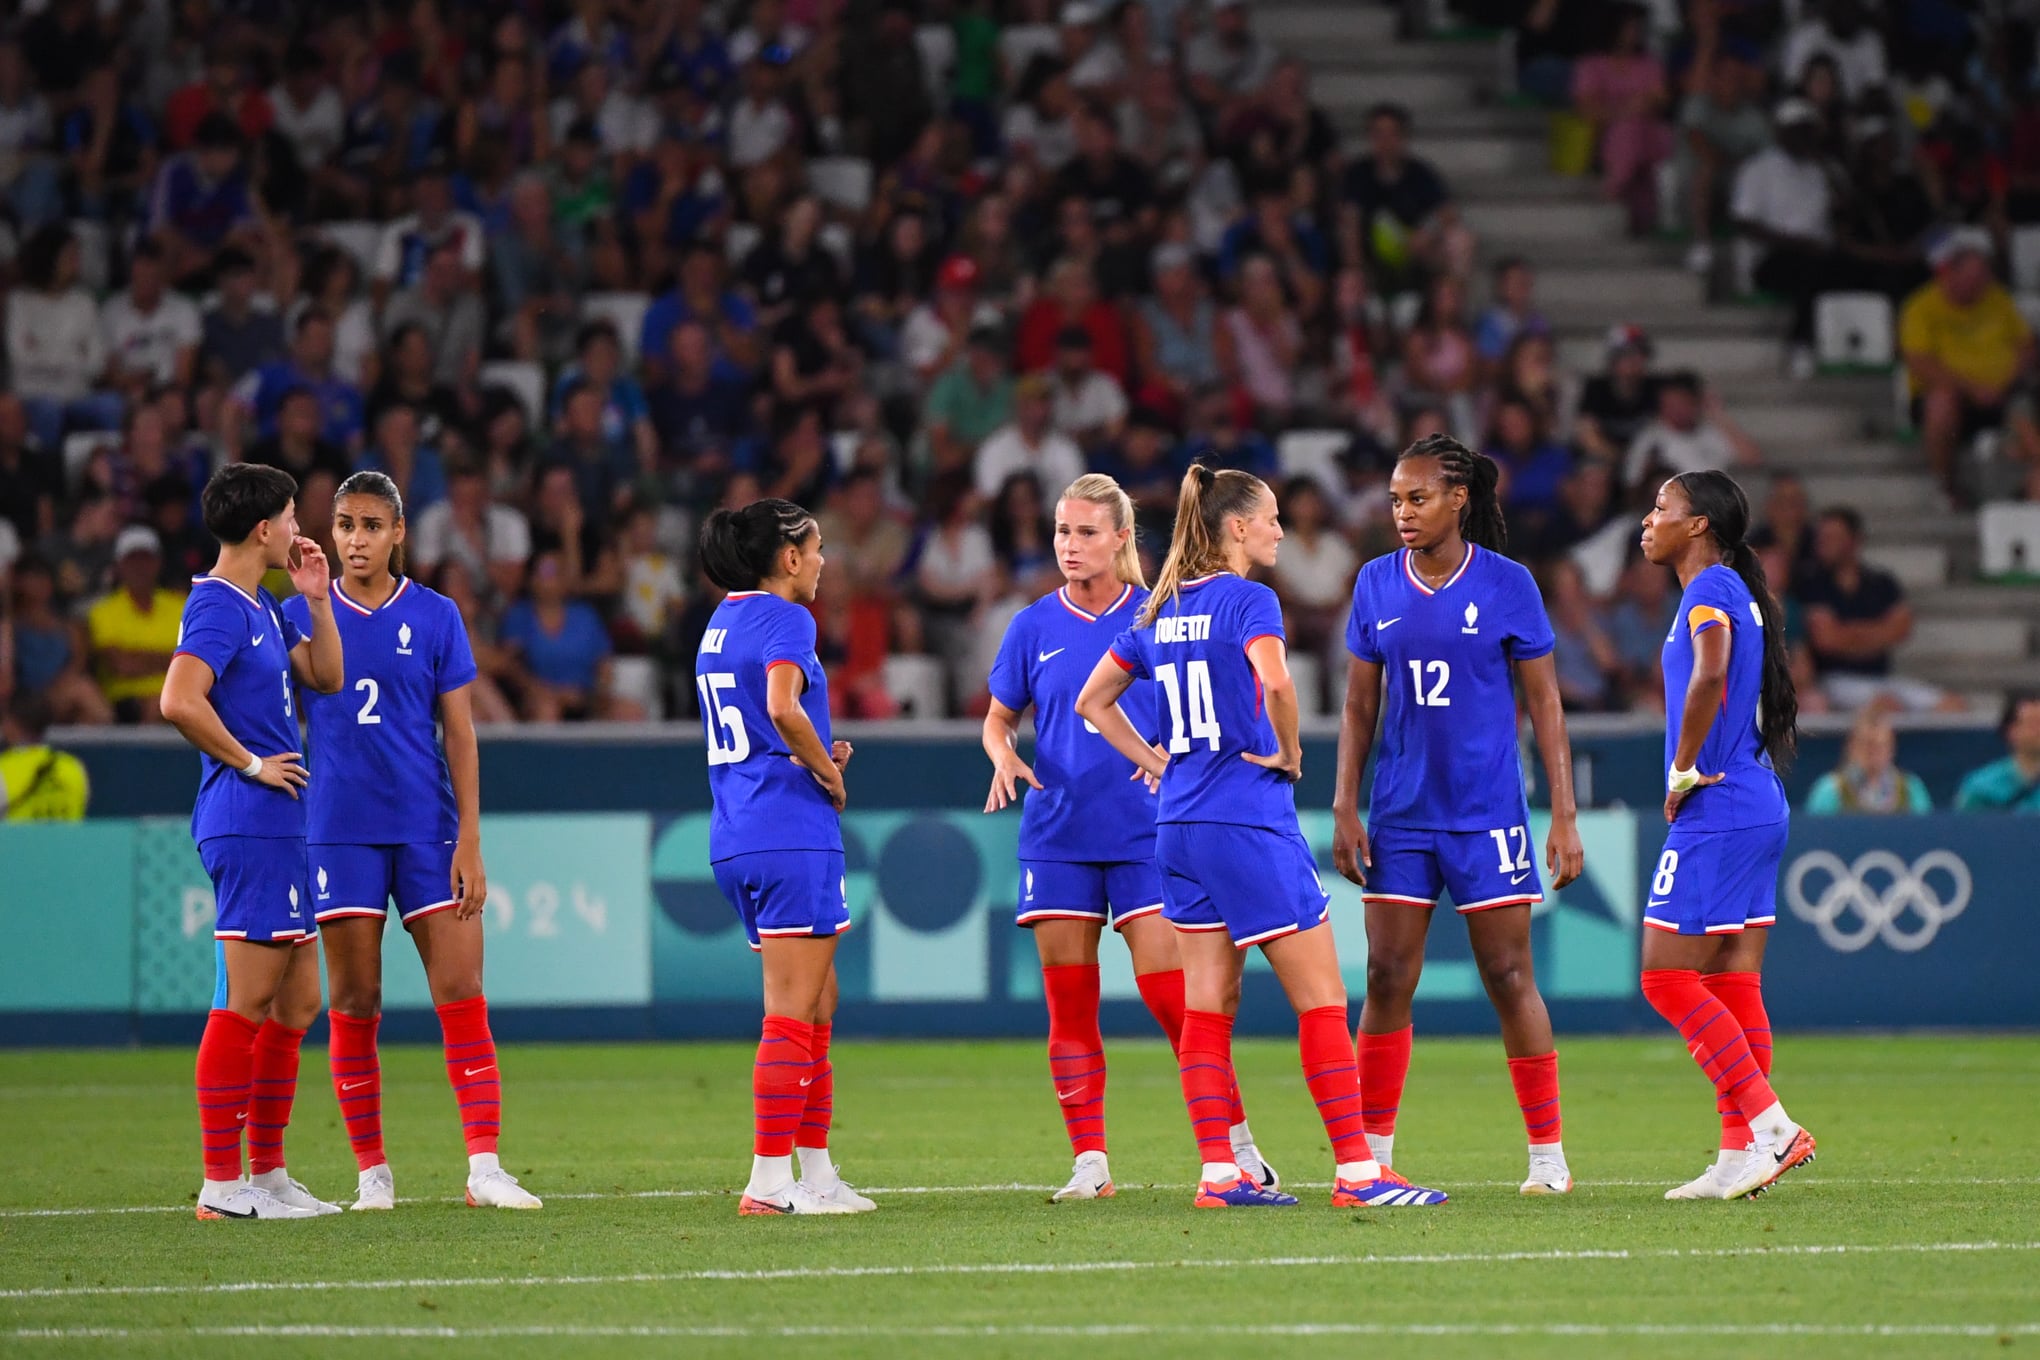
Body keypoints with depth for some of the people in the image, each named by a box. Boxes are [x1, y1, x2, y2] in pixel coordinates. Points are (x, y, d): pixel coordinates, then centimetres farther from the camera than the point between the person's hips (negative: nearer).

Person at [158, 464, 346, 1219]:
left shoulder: (262, 609, 17)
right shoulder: (217, 606, -13)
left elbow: (326, 677, 23)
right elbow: (180, 700, -26)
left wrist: (318, 599, 11)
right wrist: (249, 762, -17)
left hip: (280, 830, 10)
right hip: (248, 825, -10)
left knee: (296, 1002, 12)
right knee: (249, 1001, -10)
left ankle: (267, 1172, 18)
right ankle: (222, 1182, -9)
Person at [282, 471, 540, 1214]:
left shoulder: (435, 616, 4)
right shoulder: (301, 616, 5)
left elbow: (460, 734, 4)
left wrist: (470, 840, -3)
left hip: (427, 830, 0)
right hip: (338, 832, 0)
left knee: (461, 993, -7)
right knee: (353, 1004, 3)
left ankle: (484, 1166, -8)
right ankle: (372, 1172, 11)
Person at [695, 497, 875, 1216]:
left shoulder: (722, 622, 18)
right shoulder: (783, 619, -10)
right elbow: (782, 707, -26)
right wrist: (828, 771, -11)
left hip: (736, 835, 9)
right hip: (791, 832, -9)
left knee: (816, 1007, 15)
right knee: (794, 1014, -6)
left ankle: (817, 1173, 17)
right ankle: (768, 1179, -8)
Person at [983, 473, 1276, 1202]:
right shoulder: (1034, 627, 5)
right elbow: (998, 718, 15)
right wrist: (1004, 756, -7)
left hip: (1145, 833, -2)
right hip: (1058, 835, 2)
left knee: (1167, 990, -9)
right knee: (1069, 1003, 0)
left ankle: (1239, 1147, 3)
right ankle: (1089, 1163, 6)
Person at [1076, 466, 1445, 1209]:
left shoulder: (1160, 611, 12)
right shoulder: (1248, 600, -10)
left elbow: (1092, 700, 20)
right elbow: (1274, 680, -29)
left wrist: (1155, 761, 16)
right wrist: (1289, 753, -13)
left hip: (1181, 824, 8)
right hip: (1249, 821, -8)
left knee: (1208, 1007, 8)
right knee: (1322, 999, -3)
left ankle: (1218, 1172, 7)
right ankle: (1356, 1169, -5)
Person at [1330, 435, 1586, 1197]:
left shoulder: (1506, 584, -4)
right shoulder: (1377, 585, 5)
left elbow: (1543, 703, -1)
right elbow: (1359, 706, 10)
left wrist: (1565, 815, -5)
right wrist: (1344, 810, 3)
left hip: (1487, 812, -3)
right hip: (1401, 813, 3)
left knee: (1509, 977, -2)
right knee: (1387, 980, 2)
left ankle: (1548, 1154, 5)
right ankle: (1372, 1155, 7)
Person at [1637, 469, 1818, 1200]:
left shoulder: (1710, 589, -11)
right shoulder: (1738, 593, 18)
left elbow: (1710, 675, -29)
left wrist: (1683, 771, -19)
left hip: (1717, 811, -10)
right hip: (1757, 807, 10)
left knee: (1667, 976, -8)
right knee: (1732, 984, 9)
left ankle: (1770, 1124, -13)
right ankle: (1742, 1153, 8)